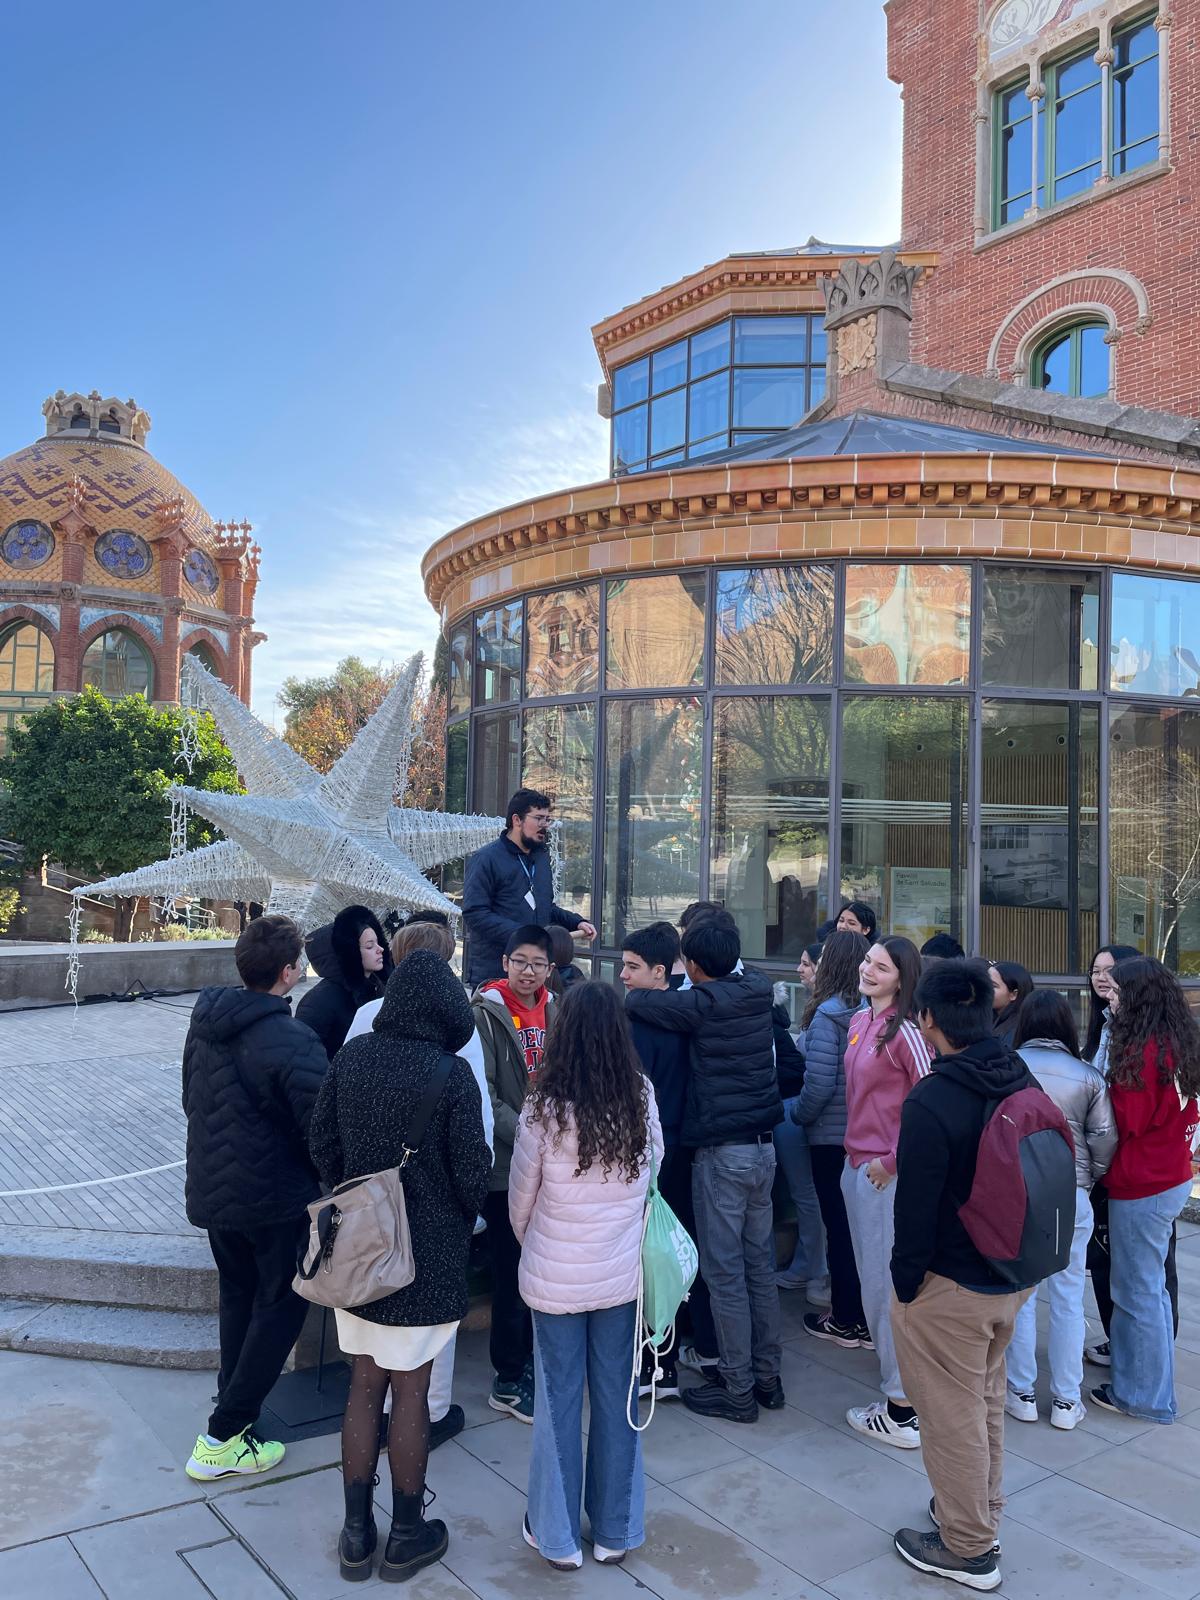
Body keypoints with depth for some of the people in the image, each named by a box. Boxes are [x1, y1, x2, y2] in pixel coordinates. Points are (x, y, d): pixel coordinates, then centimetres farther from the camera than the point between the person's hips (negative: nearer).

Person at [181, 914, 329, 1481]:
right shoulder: (292, 1042, -26)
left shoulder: (204, 1023, -2)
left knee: (238, 1297, 24)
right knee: (280, 1307, 9)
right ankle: (221, 1439, 10)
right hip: (275, 1200, -7)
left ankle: (236, 1407, 34)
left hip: (211, 1190, 7)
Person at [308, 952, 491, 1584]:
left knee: (364, 1385, 16)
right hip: (427, 1254, -4)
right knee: (411, 1390, 10)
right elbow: (471, 1169, -13)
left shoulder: (350, 1057, -6)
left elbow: (321, 1144, 2)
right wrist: (462, 1217, 8)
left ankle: (356, 1532, 27)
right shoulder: (451, 1074, -19)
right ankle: (406, 1536, 25)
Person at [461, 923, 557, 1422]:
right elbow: (483, 1094, -16)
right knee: (511, 1273, 0)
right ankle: (508, 1381, 14)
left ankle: (528, 1362, 31)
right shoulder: (486, 1013, -11)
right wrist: (525, 1136, -22)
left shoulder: (554, 1011, 8)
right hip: (506, 1164, -6)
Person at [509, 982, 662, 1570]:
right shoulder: (642, 1099, -10)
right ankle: (615, 1530, 30)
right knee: (617, 1400, 16)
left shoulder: (544, 1109, -17)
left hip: (556, 1278, -2)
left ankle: (558, 1535, 27)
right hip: (623, 1274, 3)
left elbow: (520, 1201, -4)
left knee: (559, 1403, 13)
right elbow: (653, 1170, 5)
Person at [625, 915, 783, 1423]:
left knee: (724, 1273, 3)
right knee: (760, 1266, 16)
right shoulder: (759, 992, 2)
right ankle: (767, 1376, 27)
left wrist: (627, 994, 6)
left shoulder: (702, 1004, -16)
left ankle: (738, 1390, 12)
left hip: (721, 1152, -7)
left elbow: (633, 1000, -15)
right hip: (763, 1147, 7)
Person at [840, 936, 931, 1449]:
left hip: (888, 1172, -9)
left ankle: (903, 1411, 11)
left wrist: (892, 1160, -15)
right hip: (857, 1165, 9)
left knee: (888, 1285, -1)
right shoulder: (859, 1021, 9)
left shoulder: (905, 1031, -18)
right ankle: (897, 1383, 33)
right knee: (873, 1280, 18)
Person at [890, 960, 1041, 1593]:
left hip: (950, 1288, -8)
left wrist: (904, 1282, -7)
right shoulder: (1023, 1082, -3)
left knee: (952, 1416, 11)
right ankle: (979, 1512, 43)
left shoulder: (931, 1102, -27)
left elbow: (916, 1208, -22)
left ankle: (967, 1549, 27)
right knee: (986, 1402, 25)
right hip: (1015, 1278, 8)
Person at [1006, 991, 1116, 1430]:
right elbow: (1105, 1142, -4)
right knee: (1068, 1297, 11)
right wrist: (1089, 1178, 15)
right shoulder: (1088, 1077, -5)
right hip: (1070, 1196, 1)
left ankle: (1021, 1393, 20)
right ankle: (1066, 1400, 19)